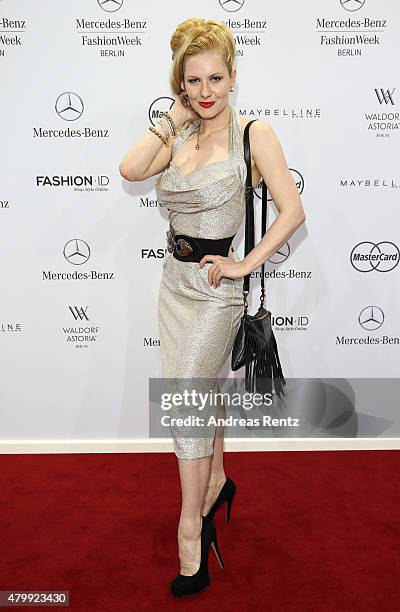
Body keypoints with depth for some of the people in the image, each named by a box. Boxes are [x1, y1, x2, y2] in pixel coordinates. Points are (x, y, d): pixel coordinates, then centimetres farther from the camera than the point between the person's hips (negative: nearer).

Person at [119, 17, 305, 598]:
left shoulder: (254, 133, -8)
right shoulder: (180, 136, 9)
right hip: (176, 277, 6)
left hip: (214, 284, -6)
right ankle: (218, 481, 40)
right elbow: (130, 168, -8)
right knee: (203, 388, 18)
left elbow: (292, 210, -14)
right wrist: (175, 117, -3)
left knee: (185, 402, -4)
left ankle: (190, 530, 14)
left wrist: (245, 265, -14)